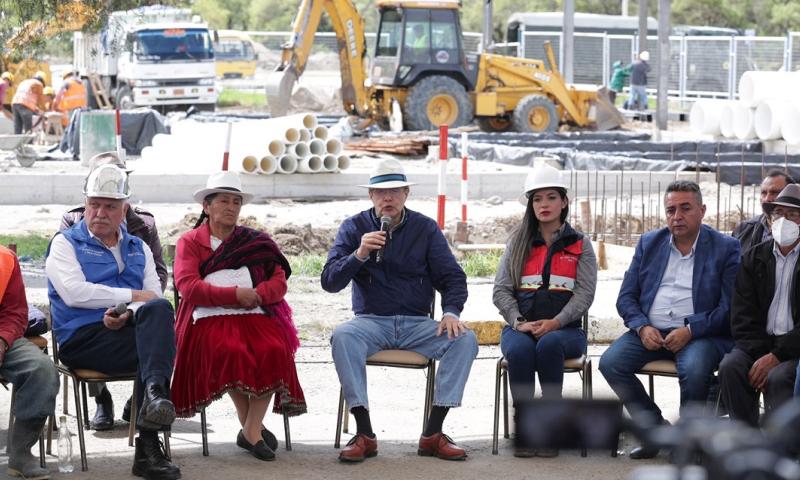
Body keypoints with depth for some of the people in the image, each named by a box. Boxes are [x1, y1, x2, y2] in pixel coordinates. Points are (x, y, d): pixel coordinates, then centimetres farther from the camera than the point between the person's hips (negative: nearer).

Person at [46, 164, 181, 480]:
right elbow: (75, 293, -8)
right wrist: (133, 296, -4)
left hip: (127, 331, 4)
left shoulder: (138, 249, 25)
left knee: (158, 311, -32)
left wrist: (129, 314, -14)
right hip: (83, 339, -4)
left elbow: (155, 297, 10)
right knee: (160, 341, -31)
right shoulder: (66, 243, 12)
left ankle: (154, 393, -47)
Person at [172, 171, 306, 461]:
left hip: (254, 316, 3)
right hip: (210, 318, -2)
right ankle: (250, 426, -18)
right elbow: (187, 286, -3)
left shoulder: (256, 241, 23)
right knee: (231, 350, -35)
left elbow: (279, 282, 12)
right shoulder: (190, 242, 14)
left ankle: (252, 431, -25)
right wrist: (235, 294, -11)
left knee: (275, 349, -30)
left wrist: (257, 294, -10)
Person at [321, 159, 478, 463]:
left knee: (465, 339, -26)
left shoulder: (425, 228, 7)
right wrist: (359, 255, -20)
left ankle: (433, 434, -23)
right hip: (371, 321, -1)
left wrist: (451, 312, -16)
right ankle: (364, 434, -32)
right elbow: (329, 282, -2)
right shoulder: (354, 227, 5)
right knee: (342, 336, -35)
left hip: (418, 324, 1)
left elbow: (452, 277, 5)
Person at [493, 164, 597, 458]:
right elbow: (501, 290, 8)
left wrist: (555, 323, -15)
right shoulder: (518, 243, 17)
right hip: (521, 327, 1)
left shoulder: (580, 245, 12)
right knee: (520, 349, -35)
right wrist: (519, 322, -10)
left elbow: (584, 293, 1)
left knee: (548, 345, -38)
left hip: (564, 328, -1)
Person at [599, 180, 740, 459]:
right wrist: (642, 328, -8)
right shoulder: (648, 244, 14)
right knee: (610, 362, -20)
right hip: (650, 332, 4)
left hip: (701, 334, -4)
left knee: (694, 369, -36)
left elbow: (729, 307, -7)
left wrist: (690, 331, -18)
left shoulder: (726, 248, 1)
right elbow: (626, 298, 12)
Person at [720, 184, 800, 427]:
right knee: (730, 367, -25)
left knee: (779, 377, -33)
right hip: (759, 342, 4)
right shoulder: (754, 258, 12)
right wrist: (759, 354, -11)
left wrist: (776, 355, -18)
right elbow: (743, 315, 6)